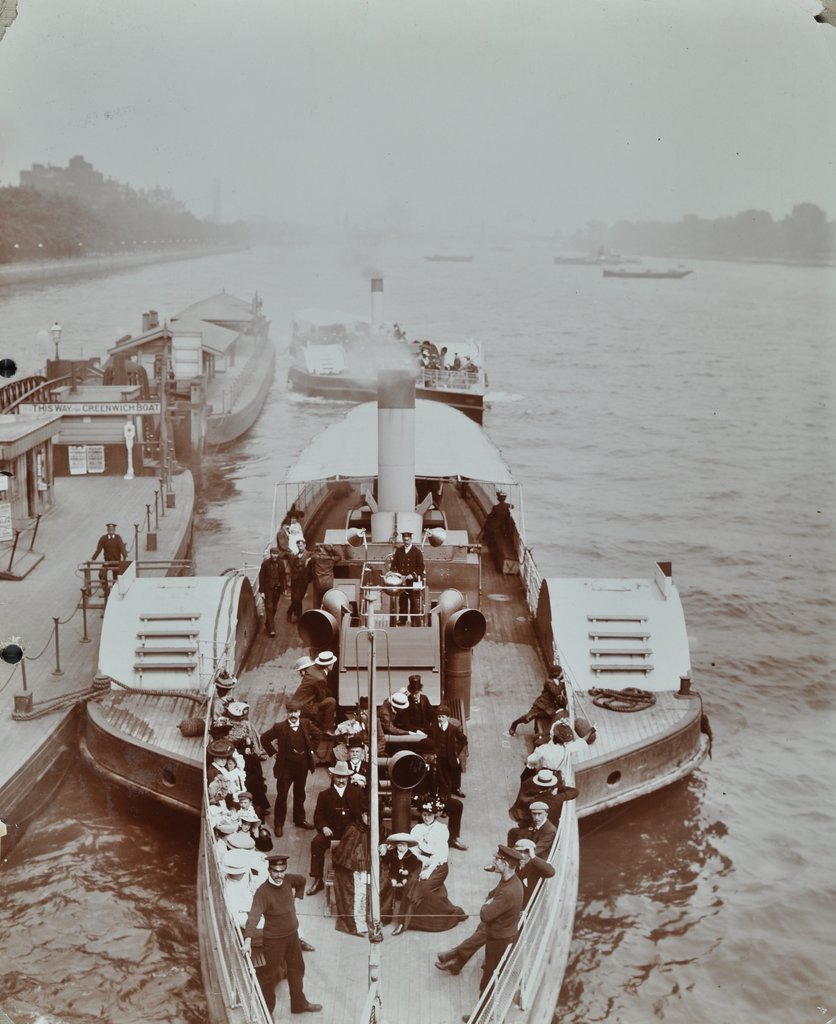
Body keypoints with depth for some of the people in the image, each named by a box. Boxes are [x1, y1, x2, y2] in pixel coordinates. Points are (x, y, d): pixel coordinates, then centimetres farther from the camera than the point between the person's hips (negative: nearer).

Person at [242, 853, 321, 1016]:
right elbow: (254, 916, -42)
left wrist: (298, 896, 15)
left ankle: (299, 1004, 43)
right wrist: (248, 940, -53)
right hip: (274, 940, -7)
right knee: (270, 976, 6)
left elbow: (302, 880, 16)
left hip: (292, 935, 7)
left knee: (297, 969, 22)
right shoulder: (262, 892, -29)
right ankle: (266, 1013, 23)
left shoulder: (287, 880, -9)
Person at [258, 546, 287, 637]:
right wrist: (262, 591, -9)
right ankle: (271, 629, -8)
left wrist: (284, 588, 7)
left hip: (277, 588, 4)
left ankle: (268, 624, 33)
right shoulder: (265, 563, -11)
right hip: (268, 589, -4)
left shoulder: (280, 563, -1)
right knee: (269, 608, -7)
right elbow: (261, 577, -8)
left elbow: (283, 576, 9)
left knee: (274, 608, 14)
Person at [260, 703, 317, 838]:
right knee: (281, 796, 2)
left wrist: (311, 749, 7)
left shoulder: (306, 725, -2)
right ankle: (278, 824, 11)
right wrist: (273, 752, -5)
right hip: (285, 766, -3)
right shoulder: (280, 727, -12)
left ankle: (300, 819, 33)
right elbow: (264, 738, -3)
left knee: (300, 794, 18)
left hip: (302, 766, 3)